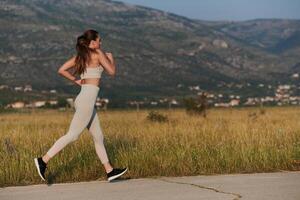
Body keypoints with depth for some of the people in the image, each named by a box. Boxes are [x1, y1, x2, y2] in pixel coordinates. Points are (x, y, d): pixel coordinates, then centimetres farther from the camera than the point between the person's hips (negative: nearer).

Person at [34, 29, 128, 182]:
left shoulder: (80, 56, 12)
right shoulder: (98, 54, -6)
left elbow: (61, 70, 7)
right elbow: (112, 72, -1)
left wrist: (76, 81, 12)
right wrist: (111, 58, 16)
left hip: (83, 98, 9)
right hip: (87, 100, -9)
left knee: (98, 137, 12)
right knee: (72, 135, -8)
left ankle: (110, 171, 16)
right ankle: (43, 160, -10)